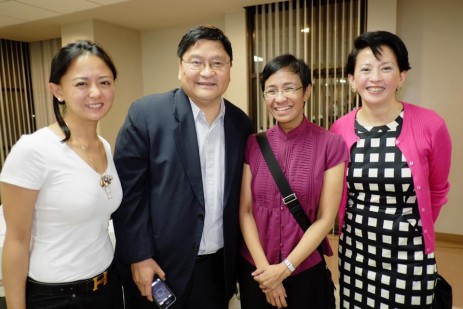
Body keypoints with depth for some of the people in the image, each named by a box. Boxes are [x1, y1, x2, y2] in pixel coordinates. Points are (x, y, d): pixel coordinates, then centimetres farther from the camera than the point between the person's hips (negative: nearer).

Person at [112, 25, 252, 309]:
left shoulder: (241, 124, 0)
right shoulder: (146, 114, -12)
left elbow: (239, 196, 5)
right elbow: (129, 191, -11)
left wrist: (236, 258, 8)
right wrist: (139, 256, -11)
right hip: (161, 264, -3)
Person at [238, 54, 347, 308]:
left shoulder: (331, 145, -12)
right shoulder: (253, 144, -4)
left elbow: (326, 218, -10)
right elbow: (245, 211, -4)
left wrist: (285, 268, -12)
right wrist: (265, 267, -11)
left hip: (306, 270, -2)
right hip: (255, 270, 2)